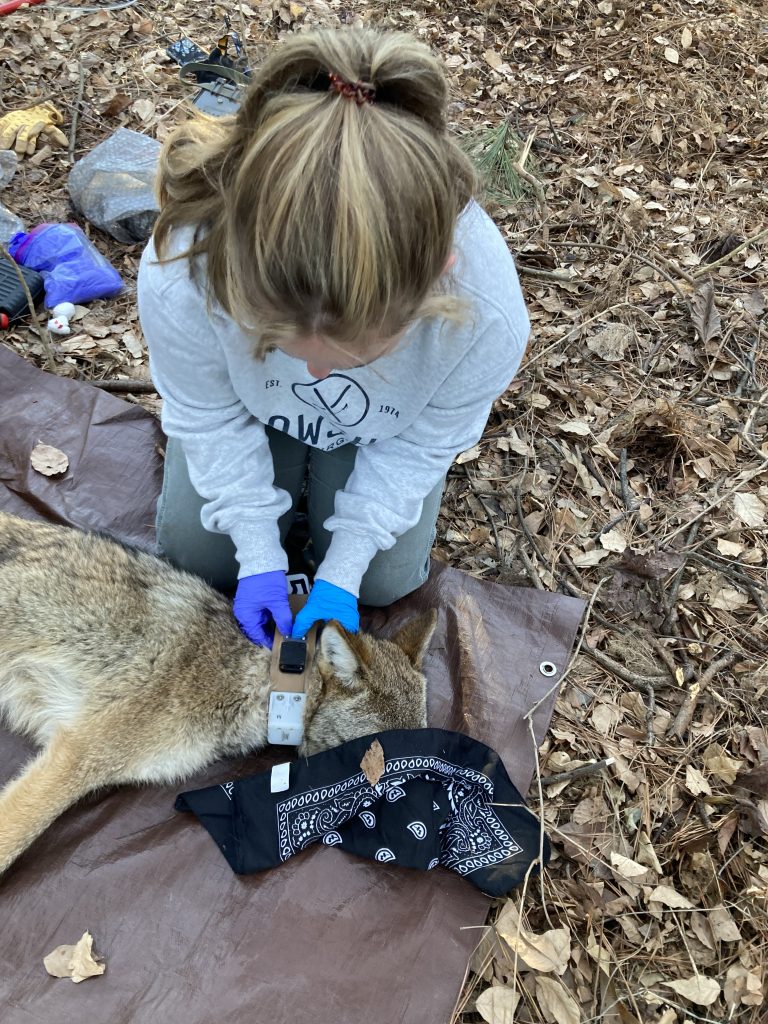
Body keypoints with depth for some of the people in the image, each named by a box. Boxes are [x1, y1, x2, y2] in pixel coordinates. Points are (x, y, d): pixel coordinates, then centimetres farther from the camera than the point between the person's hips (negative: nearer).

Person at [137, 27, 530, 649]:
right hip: (255, 411, 1)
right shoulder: (179, 275, -42)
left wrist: (342, 570, -19)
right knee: (197, 556, 6)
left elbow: (422, 443, -21)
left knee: (384, 581, 2)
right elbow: (209, 416, -20)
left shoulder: (488, 313, -42)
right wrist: (258, 553, -19)